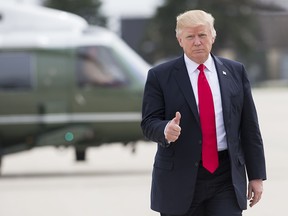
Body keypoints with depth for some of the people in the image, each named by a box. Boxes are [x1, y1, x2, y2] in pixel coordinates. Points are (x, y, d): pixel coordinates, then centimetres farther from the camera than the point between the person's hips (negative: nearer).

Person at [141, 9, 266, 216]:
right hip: (180, 179, -1)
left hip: (227, 177, 1)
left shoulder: (235, 72, 7)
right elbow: (149, 123, -2)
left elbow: (249, 127, 8)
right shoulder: (160, 76, 1)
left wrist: (256, 175, 6)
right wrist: (166, 130, -26)